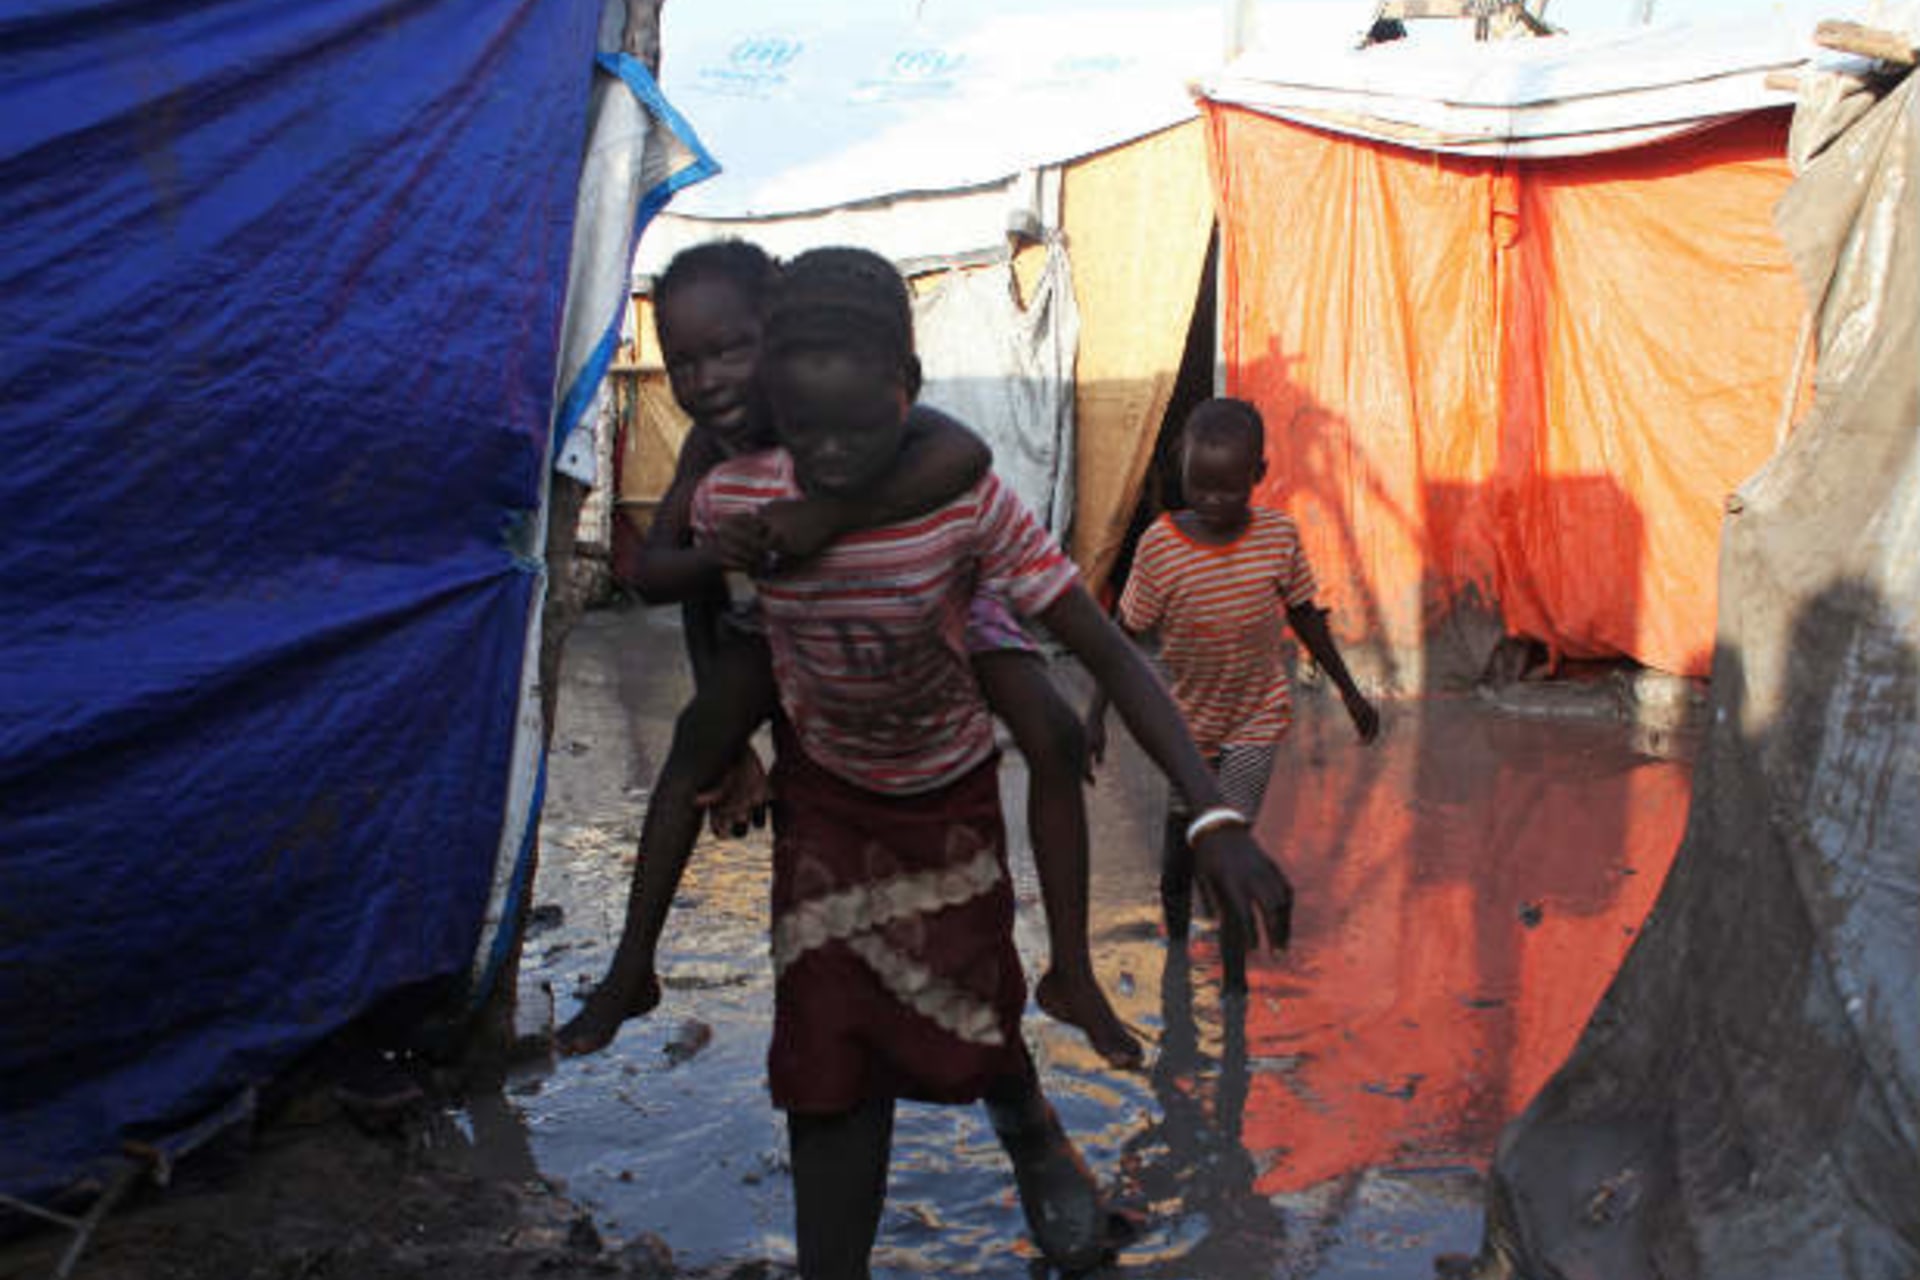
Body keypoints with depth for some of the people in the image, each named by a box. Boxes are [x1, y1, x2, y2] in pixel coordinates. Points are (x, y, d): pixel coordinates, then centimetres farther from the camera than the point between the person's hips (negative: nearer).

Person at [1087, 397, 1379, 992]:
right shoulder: (1160, 546, -18)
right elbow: (1127, 633, -8)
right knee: (1183, 830, 18)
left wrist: (1350, 693, 7)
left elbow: (1305, 617, 0)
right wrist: (1096, 714, -9)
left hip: (1257, 718, -1)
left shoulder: (1278, 536, -14)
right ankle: (1176, 943, 42)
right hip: (1188, 717, 1)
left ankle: (1233, 976, 4)